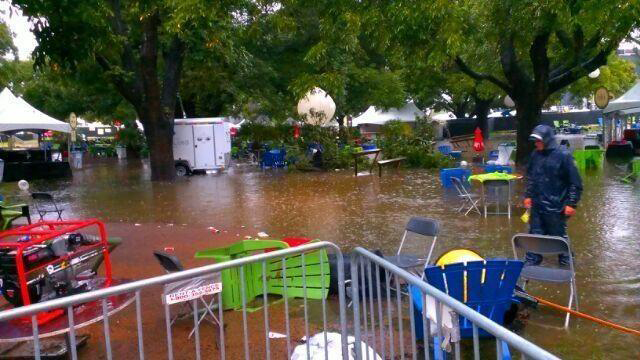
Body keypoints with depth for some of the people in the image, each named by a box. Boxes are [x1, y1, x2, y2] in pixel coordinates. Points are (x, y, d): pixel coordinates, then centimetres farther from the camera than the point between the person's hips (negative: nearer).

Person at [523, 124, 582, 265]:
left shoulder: (563, 155, -13)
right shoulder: (535, 154, 3)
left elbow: (575, 182, -11)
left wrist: (572, 203, -12)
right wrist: (528, 195, 14)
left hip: (555, 206, -5)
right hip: (537, 205, 5)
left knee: (559, 236, 9)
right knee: (535, 234, 11)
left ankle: (566, 263, 27)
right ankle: (531, 262, 23)